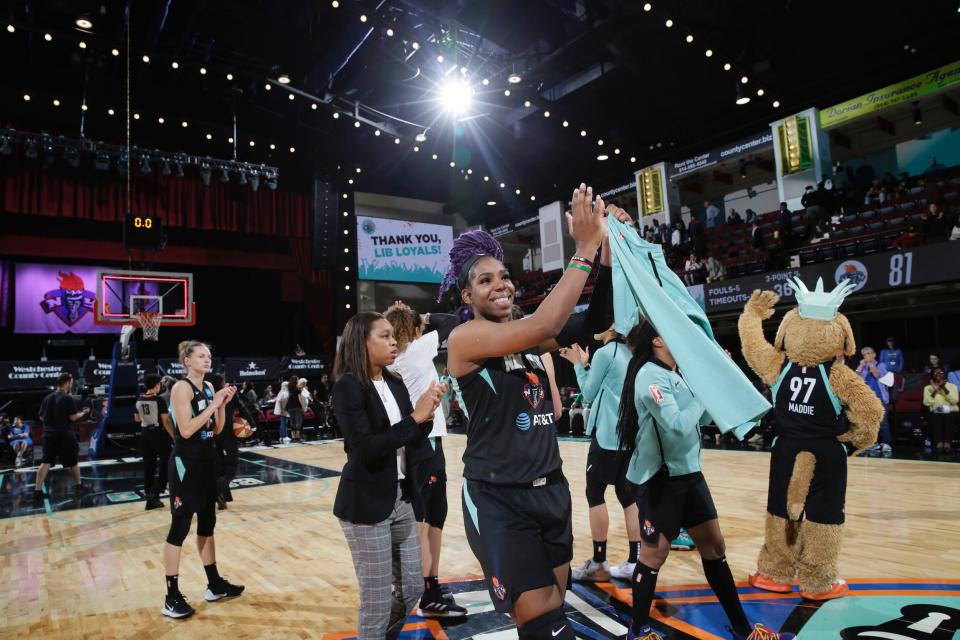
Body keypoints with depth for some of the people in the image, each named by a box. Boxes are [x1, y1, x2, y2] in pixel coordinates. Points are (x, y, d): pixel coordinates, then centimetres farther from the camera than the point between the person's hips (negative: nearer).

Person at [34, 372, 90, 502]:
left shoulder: (47, 398, 7)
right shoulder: (68, 398, -13)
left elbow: (42, 417, 14)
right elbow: (73, 417, -13)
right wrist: (84, 412, 4)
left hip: (49, 434, 5)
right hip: (64, 435, -5)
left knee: (46, 462, 4)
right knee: (73, 461, 11)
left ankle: (38, 491, -5)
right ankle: (78, 486, 24)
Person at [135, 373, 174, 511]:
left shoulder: (139, 400, 4)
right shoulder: (159, 400, -14)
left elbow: (137, 419, 18)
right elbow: (166, 422, -15)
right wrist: (175, 437, -10)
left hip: (145, 434, 6)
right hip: (159, 434, -6)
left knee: (148, 466, 10)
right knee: (166, 463, 7)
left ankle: (150, 497, 15)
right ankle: (155, 492, -2)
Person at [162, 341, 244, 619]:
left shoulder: (208, 387, 10)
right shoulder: (182, 388, -13)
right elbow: (186, 430, -22)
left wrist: (223, 403, -3)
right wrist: (214, 403, -20)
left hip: (206, 460, 9)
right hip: (186, 463, -8)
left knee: (207, 523, 15)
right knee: (180, 527, -3)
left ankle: (214, 584, 26)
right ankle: (172, 597, 6)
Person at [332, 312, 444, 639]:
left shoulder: (395, 384, 7)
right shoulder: (348, 387, -14)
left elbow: (412, 442, 8)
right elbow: (365, 448, -23)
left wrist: (427, 416, -11)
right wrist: (414, 417, -24)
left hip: (401, 498, 7)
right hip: (366, 504, -7)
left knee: (412, 588, 17)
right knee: (377, 600, 5)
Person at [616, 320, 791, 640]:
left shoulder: (675, 373, 10)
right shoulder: (650, 375, -18)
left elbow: (699, 419, 13)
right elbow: (678, 426, -27)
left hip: (688, 472, 9)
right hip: (659, 478, -9)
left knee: (714, 545, 13)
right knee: (655, 553, 2)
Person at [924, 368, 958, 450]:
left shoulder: (952, 386, 13)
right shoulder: (928, 388, 13)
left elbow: (954, 400, -6)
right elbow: (927, 403, -3)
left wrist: (944, 388, -13)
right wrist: (935, 391, -11)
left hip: (951, 411, 0)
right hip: (936, 412, 0)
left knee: (949, 417, -36)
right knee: (935, 417, -36)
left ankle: (948, 443, -48)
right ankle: (939, 442, -50)